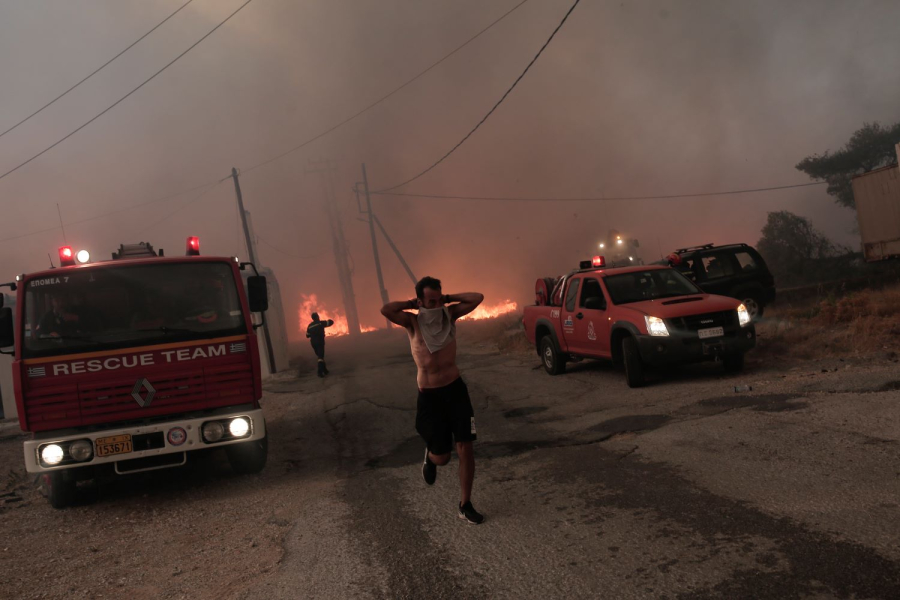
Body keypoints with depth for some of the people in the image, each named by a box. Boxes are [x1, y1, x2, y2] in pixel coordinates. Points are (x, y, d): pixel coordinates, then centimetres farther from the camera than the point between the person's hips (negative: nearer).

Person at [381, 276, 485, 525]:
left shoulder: (450, 314, -2)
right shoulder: (412, 322, -10)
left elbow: (477, 298, -10)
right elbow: (385, 310, -28)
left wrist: (448, 299, -7)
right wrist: (412, 304, -14)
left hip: (456, 389, 2)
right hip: (429, 396, -2)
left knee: (465, 449, -3)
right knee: (441, 458, 2)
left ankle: (465, 506, 12)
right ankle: (430, 456, 41)